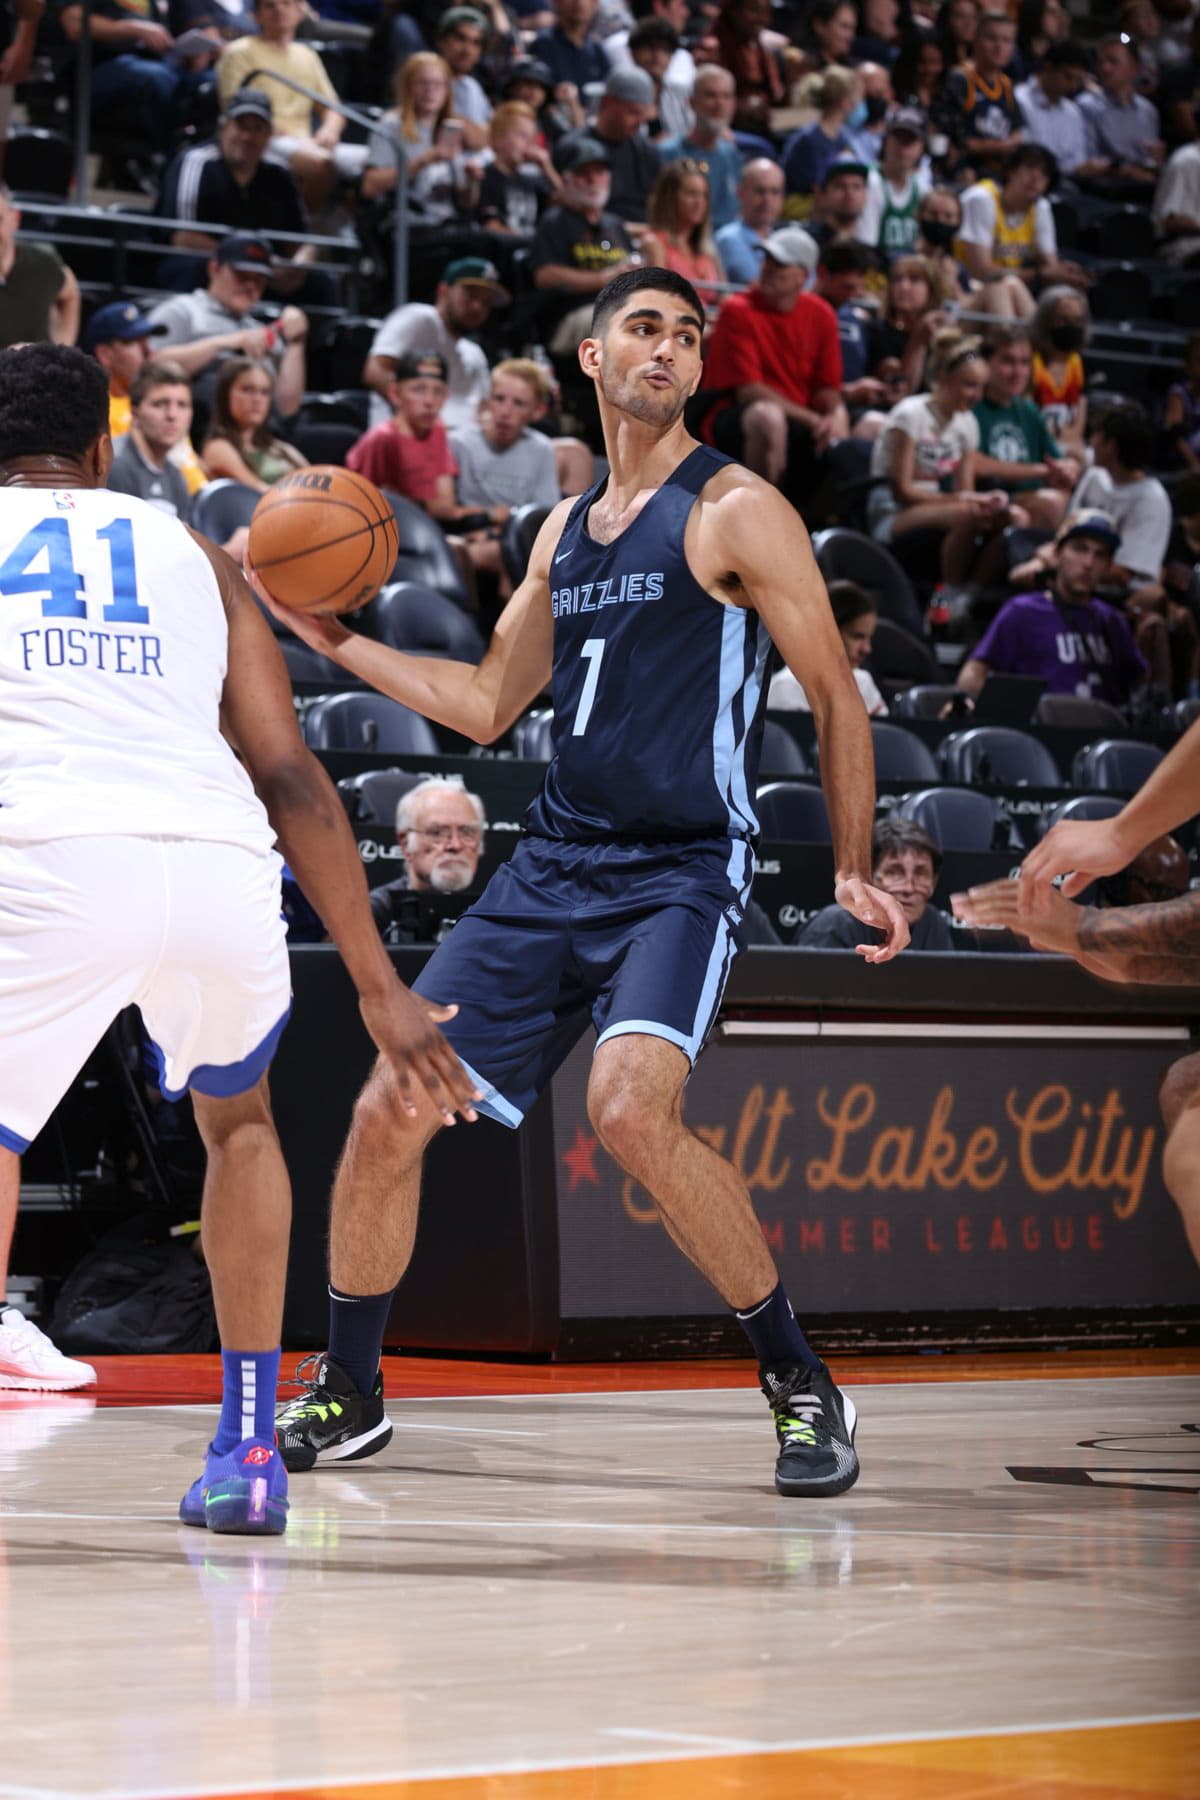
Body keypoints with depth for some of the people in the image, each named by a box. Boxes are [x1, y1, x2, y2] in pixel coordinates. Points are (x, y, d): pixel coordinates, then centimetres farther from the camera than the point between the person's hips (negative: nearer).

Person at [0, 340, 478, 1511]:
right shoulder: (195, 560, 28)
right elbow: (289, 778, 21)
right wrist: (379, 988, 21)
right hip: (223, 864, 3)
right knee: (235, 1118, 30)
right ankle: (249, 1451, 27)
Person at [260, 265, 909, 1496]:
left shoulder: (734, 512, -5)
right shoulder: (565, 531, 15)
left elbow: (834, 693, -4)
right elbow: (489, 704, 24)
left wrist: (853, 870, -10)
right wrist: (336, 640, 17)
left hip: (681, 873, -7)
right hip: (552, 869, 7)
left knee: (630, 1109, -30)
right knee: (388, 1113, 1)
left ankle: (801, 1385, -13)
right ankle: (348, 1394, 21)